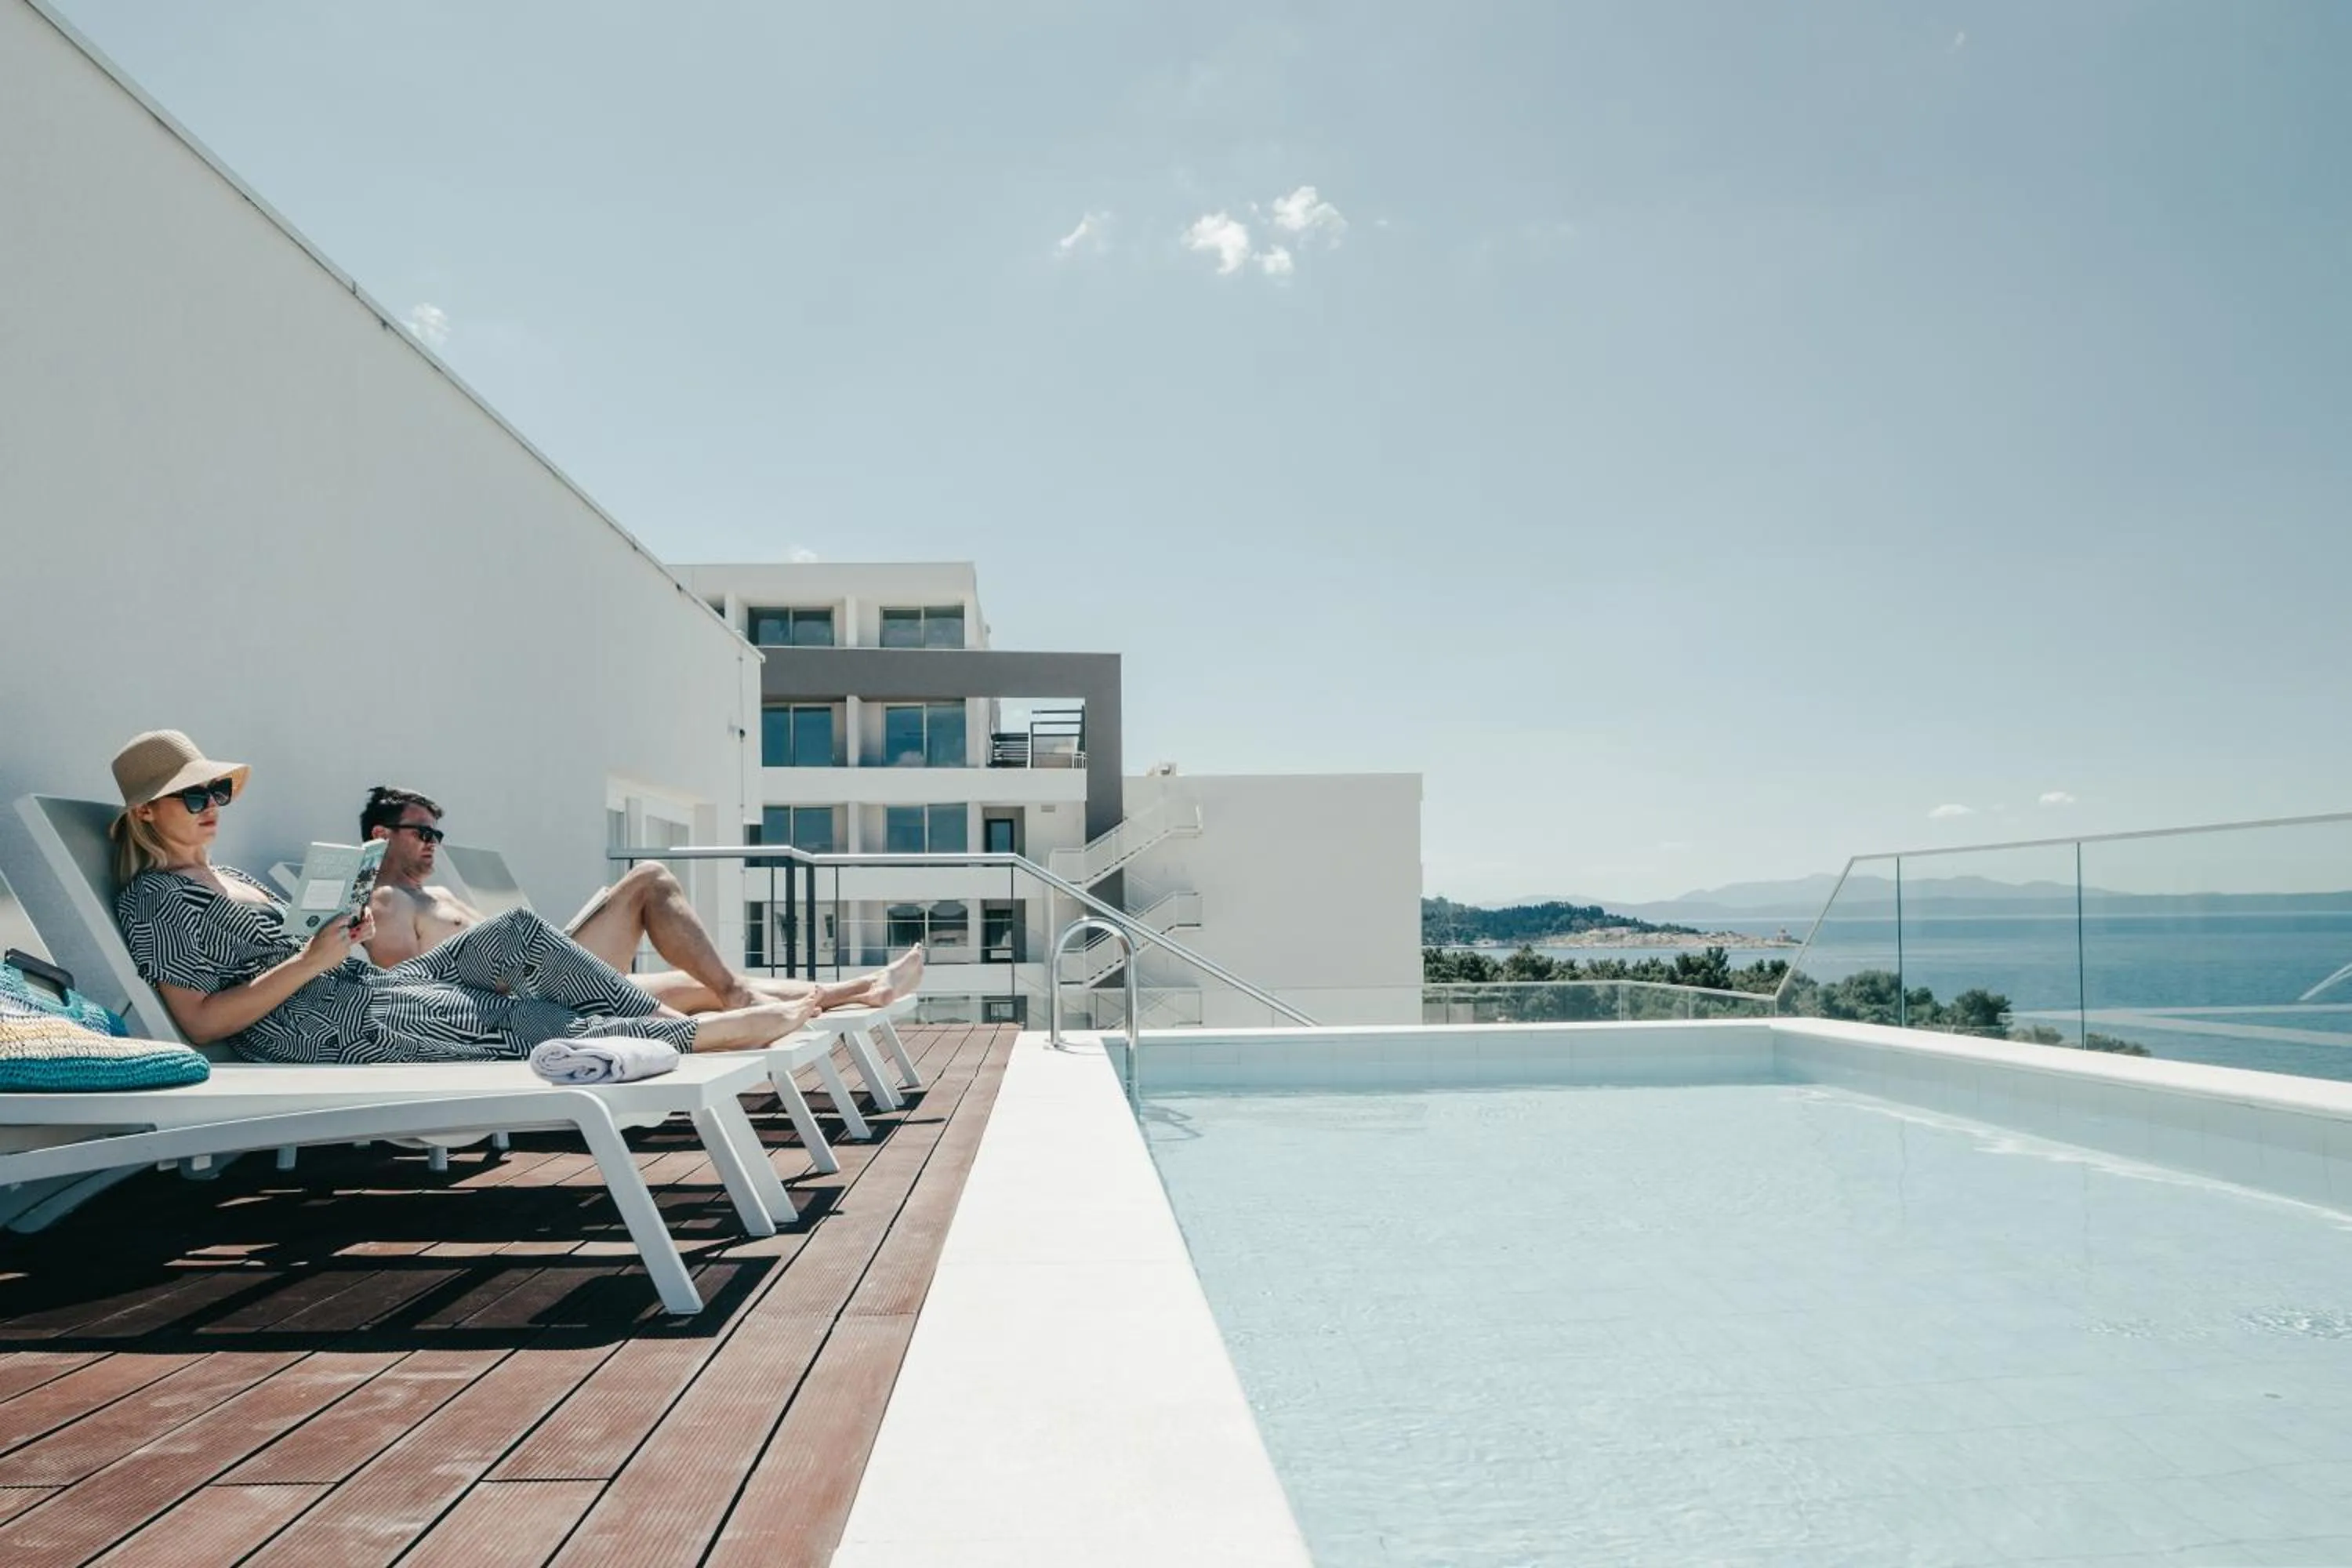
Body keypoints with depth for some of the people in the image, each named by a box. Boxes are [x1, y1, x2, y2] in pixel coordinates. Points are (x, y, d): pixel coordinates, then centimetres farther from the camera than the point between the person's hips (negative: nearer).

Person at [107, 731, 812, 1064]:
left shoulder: (222, 875, 22)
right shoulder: (156, 899, -5)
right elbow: (201, 1020, -14)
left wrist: (342, 930, 2)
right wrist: (312, 959, -19)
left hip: (365, 990, 9)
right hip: (327, 1026, -9)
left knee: (517, 932, -4)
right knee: (518, 1019, -17)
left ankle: (669, 1021, -9)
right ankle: (717, 1031, -17)